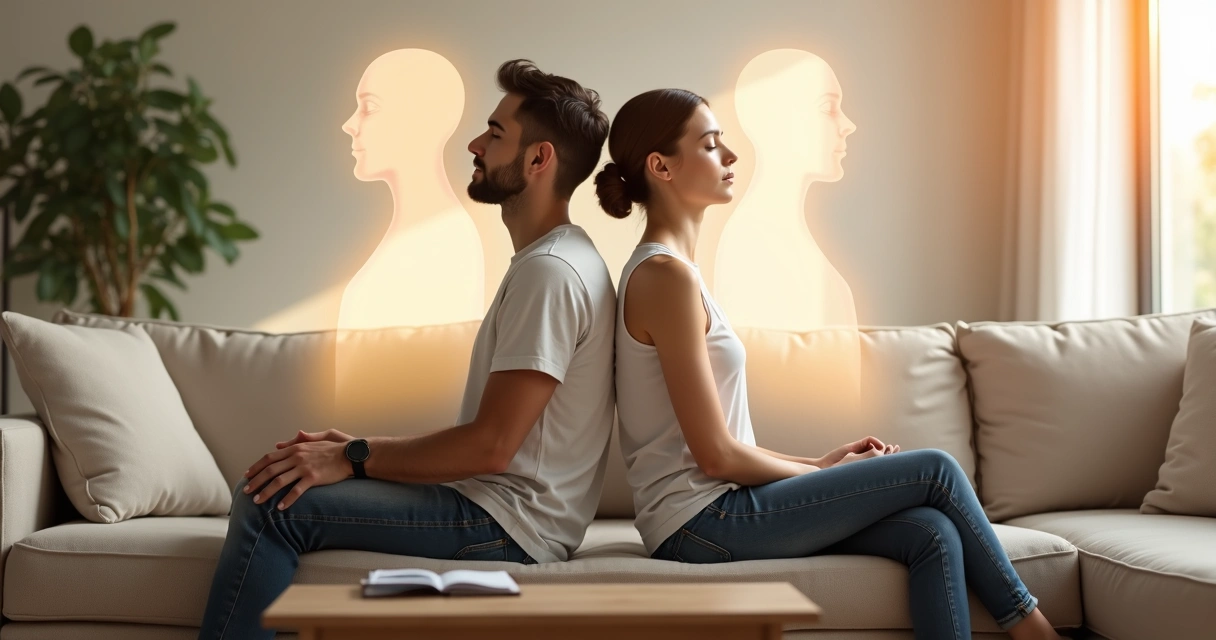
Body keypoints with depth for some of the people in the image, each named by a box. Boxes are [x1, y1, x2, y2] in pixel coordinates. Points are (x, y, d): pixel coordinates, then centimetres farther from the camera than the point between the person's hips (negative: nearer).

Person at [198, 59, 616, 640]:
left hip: (509, 524, -11)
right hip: (500, 502, 11)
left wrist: (355, 459, -14)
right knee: (274, 478, 14)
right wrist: (357, 447, 7)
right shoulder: (547, 262, 16)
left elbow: (490, 445, -21)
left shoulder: (550, 271, -17)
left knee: (271, 501, -18)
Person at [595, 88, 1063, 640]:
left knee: (933, 534, -6)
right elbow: (716, 455, -17)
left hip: (707, 520, 9)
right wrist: (821, 473, -2)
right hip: (705, 521, -9)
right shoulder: (666, 276, -15)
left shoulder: (663, 271, 15)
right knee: (934, 470, -4)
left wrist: (819, 464, 8)